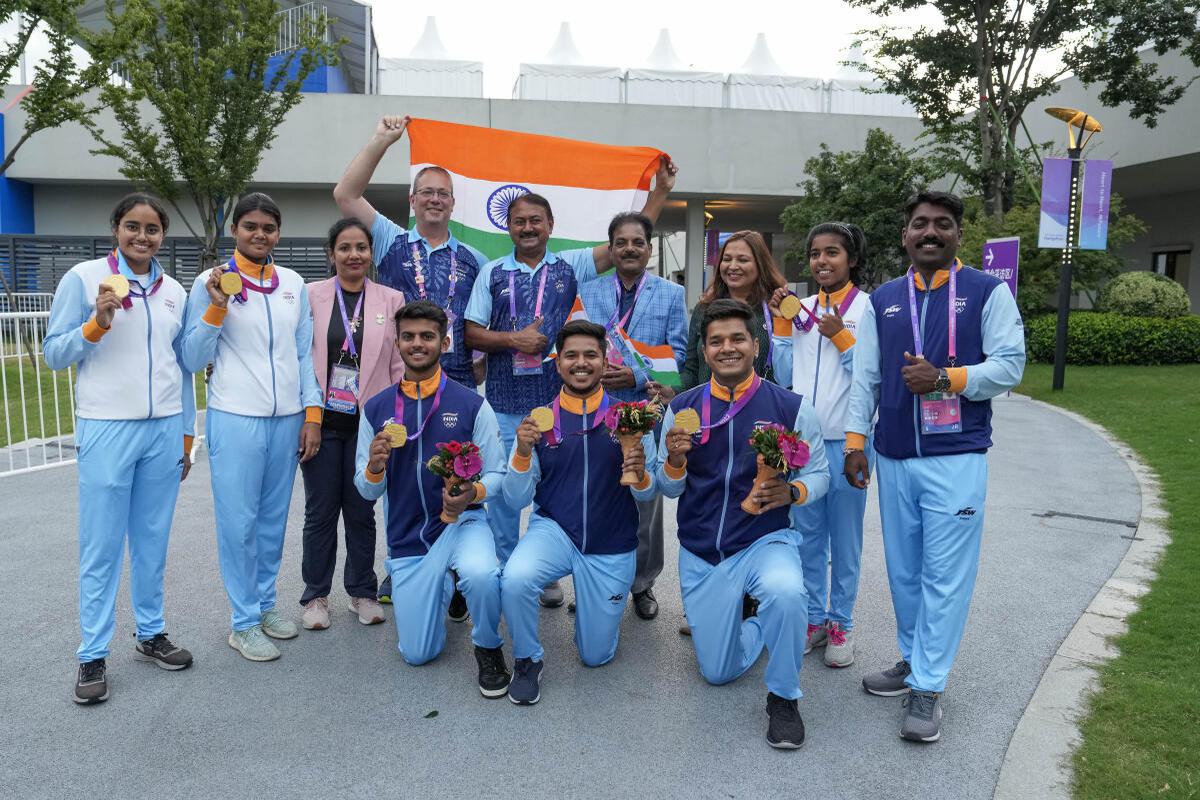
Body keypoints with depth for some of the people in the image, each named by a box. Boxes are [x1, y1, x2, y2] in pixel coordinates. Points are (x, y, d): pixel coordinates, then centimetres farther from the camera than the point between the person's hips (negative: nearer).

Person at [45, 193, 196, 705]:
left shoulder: (173, 291, 9)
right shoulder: (84, 278, -2)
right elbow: (53, 355, -1)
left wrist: (187, 434, 15)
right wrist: (98, 323, -18)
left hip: (164, 431, 4)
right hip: (107, 430, -3)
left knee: (152, 541, 12)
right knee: (102, 547, 2)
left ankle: (151, 634, 26)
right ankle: (93, 656, 14)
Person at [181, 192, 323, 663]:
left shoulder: (293, 284, 9)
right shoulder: (211, 282, -2)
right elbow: (194, 360, -2)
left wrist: (312, 413, 6)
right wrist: (216, 307, -14)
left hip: (287, 419, 4)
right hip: (235, 418, -4)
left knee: (274, 518, 13)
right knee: (239, 522, 1)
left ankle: (265, 603, 28)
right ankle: (244, 623, 13)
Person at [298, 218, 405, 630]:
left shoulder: (391, 300, 3)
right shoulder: (311, 295, 2)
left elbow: (400, 365, 3)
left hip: (368, 422, 0)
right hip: (322, 419, 0)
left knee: (361, 510, 9)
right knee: (321, 511, 8)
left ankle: (362, 592, 25)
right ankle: (316, 596, 22)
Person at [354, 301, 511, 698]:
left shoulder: (471, 404, -8)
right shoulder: (376, 409, -1)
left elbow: (496, 473, -4)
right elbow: (367, 491, 2)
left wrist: (473, 493, -26)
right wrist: (374, 466, -21)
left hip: (461, 521, -3)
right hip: (407, 538, 3)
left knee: (479, 575, -38)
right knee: (418, 654, 7)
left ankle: (489, 649, -4)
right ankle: (445, 587, 39)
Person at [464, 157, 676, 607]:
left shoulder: (570, 266, 6)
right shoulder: (492, 274, 7)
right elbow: (472, 334, 5)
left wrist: (661, 189, 1)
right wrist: (514, 339, -11)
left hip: (558, 400, 0)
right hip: (504, 403, 0)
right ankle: (506, 571, 21)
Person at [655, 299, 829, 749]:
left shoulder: (791, 407, -8)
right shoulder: (682, 408, -3)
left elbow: (819, 474, -2)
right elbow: (669, 488, 2)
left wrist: (791, 492, -24)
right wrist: (675, 460, -20)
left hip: (765, 541, -2)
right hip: (700, 554, 3)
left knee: (785, 594, -38)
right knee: (718, 672, 10)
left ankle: (783, 698, -9)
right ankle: (756, 620, 44)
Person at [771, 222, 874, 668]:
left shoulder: (869, 307, -4)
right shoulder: (801, 308, 9)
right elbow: (784, 376, 8)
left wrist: (840, 336, -16)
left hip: (847, 439, -4)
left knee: (845, 535, 7)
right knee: (807, 533, 12)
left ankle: (841, 623, 21)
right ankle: (813, 618, 25)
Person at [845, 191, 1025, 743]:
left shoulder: (988, 293, 1)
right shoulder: (882, 300, 11)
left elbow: (1010, 365, -5)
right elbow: (865, 377, 9)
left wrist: (946, 378, -18)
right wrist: (855, 440, 2)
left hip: (956, 458, -4)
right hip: (893, 458, 4)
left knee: (944, 575, -3)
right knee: (903, 570, 13)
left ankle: (928, 688, 6)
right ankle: (913, 661, 29)